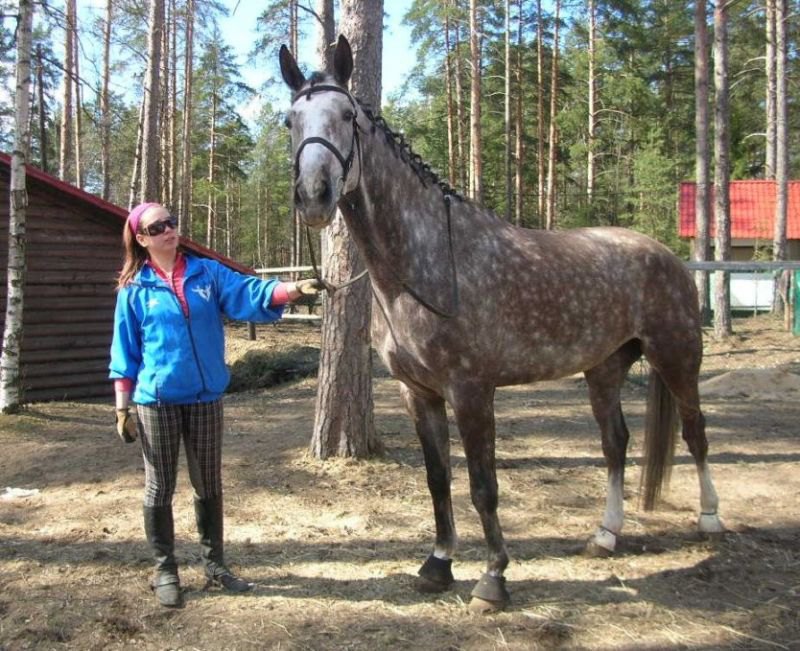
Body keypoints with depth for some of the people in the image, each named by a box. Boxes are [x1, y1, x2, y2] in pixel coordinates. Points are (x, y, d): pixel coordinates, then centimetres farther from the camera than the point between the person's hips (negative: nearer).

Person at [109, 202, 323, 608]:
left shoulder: (207, 273, 3)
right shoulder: (135, 289, -1)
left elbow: (250, 294, -12)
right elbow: (125, 352, 2)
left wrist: (293, 289, -31)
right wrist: (123, 407, -2)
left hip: (206, 397, 2)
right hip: (156, 400, -2)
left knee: (209, 484, 12)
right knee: (159, 487, 7)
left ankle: (214, 564, 26)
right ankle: (164, 570, 22)